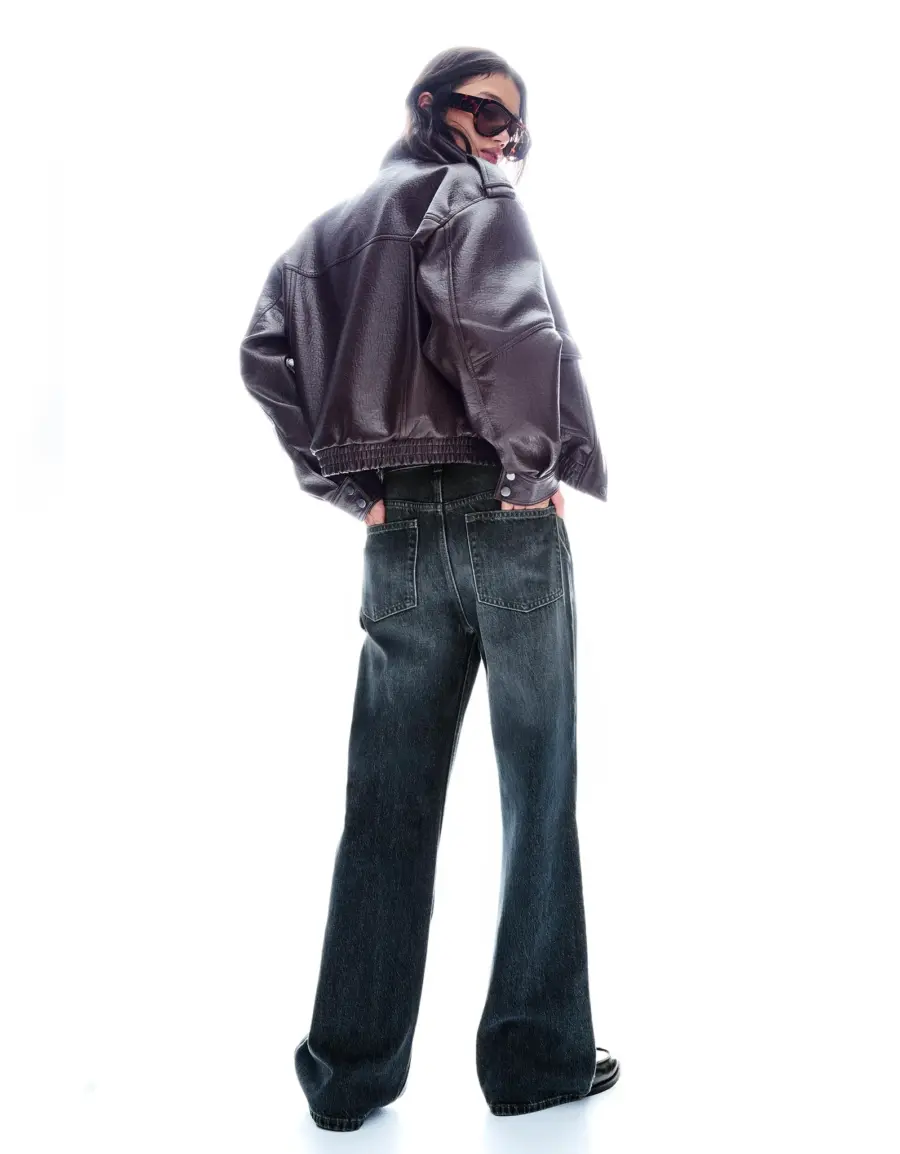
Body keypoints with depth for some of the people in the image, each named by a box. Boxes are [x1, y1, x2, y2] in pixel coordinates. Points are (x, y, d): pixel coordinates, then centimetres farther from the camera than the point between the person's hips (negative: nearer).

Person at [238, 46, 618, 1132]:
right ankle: (540, 1055, 14)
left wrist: (351, 491, 6)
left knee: (387, 803, 9)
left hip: (395, 540, 6)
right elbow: (506, 321, -21)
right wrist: (534, 466, -10)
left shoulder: (324, 234, 19)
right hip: (504, 522, -5)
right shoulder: (471, 196, -1)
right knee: (538, 790, 5)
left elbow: (266, 359, 7)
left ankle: (350, 1071, 15)